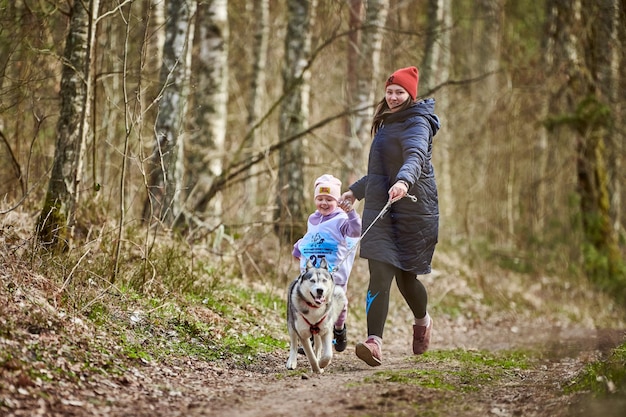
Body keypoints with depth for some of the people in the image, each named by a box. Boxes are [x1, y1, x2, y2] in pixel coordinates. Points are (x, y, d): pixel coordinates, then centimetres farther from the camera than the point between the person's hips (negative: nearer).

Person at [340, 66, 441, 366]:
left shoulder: (416, 124, -9)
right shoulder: (387, 124, 19)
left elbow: (416, 156, -31)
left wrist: (404, 181, -51)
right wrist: (356, 190, 41)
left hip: (412, 211, -6)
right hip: (380, 209, 6)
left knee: (405, 276, 7)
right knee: (380, 275, -10)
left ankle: (423, 321, 38)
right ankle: (374, 342, -21)